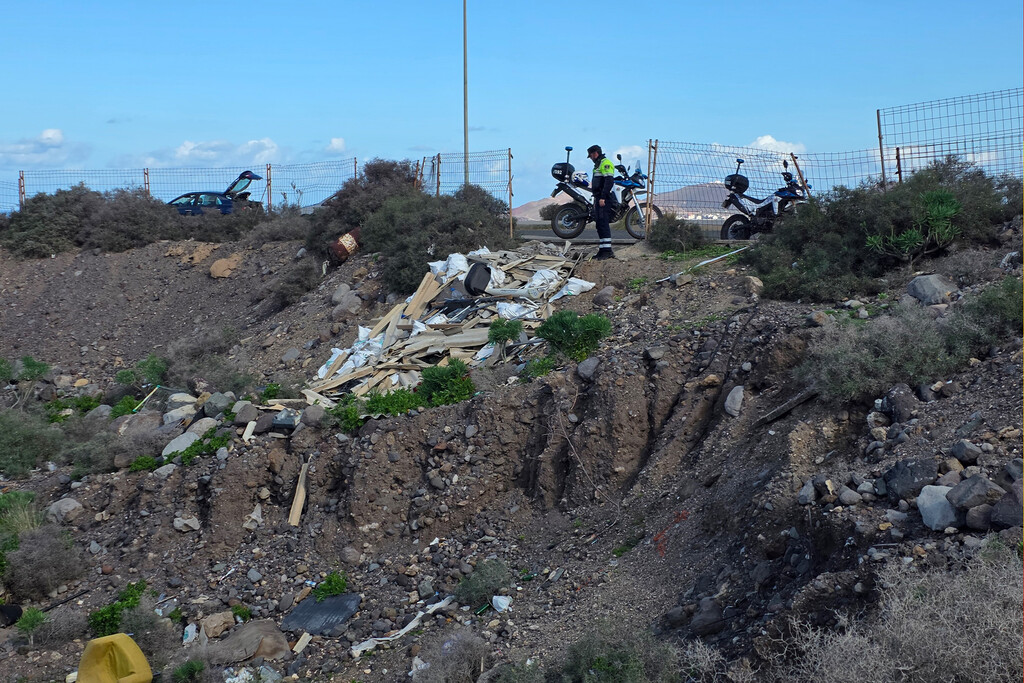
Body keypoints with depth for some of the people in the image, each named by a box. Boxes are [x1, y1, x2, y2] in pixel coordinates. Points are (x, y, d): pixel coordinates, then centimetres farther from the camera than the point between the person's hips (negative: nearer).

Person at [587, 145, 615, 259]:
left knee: (603, 223, -15)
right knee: (600, 224, 11)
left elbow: (609, 181, -20)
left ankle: (607, 250, -19)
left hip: (604, 199, -11)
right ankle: (603, 250, 14)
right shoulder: (598, 164, 23)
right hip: (598, 198, 11)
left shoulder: (606, 163, -10)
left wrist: (603, 197, -25)